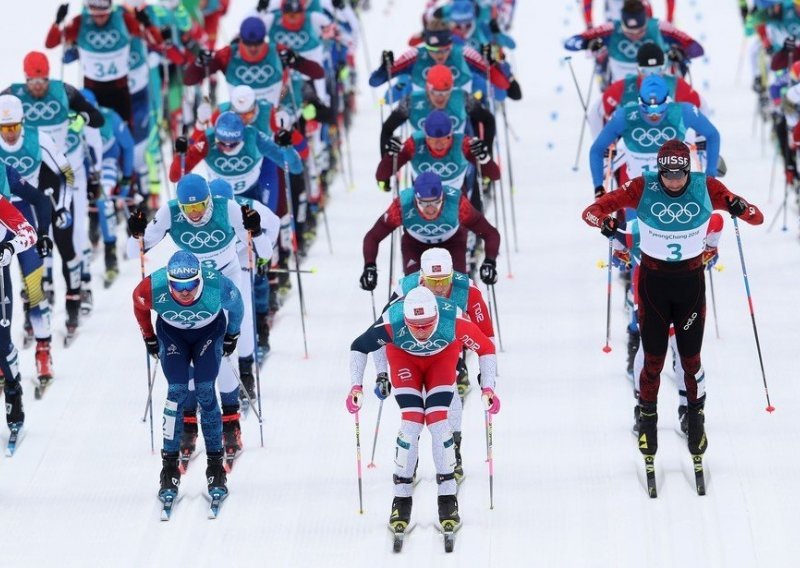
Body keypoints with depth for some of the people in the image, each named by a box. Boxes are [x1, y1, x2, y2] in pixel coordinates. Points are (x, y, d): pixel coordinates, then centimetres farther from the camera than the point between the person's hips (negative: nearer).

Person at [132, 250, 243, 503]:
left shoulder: (218, 285, -37)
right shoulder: (153, 288, -36)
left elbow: (236, 306, -12)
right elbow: (138, 304, -9)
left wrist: (232, 336, 3)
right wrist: (149, 338, 3)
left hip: (210, 331, 0)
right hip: (172, 333, 0)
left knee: (206, 392, -11)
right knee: (177, 391, -12)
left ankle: (215, 465, -2)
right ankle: (169, 467, -5)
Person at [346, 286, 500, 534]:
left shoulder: (453, 321, -40)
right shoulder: (391, 323, -39)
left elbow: (486, 348, -21)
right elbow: (359, 347, -19)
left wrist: (488, 388, -26)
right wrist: (356, 386, -23)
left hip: (442, 357, 0)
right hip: (404, 357, 0)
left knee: (438, 421, -14)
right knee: (411, 422, -14)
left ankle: (448, 500, -3)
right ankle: (402, 501, -2)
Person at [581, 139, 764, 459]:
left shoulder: (706, 188, -13)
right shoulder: (643, 188, -16)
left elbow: (757, 218, -11)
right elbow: (592, 210, -15)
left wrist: (741, 208, -34)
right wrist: (602, 220, -39)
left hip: (691, 280, 1)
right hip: (653, 279, 0)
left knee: (690, 357, 9)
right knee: (653, 358, 7)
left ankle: (696, 420, 30)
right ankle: (647, 421, 27)